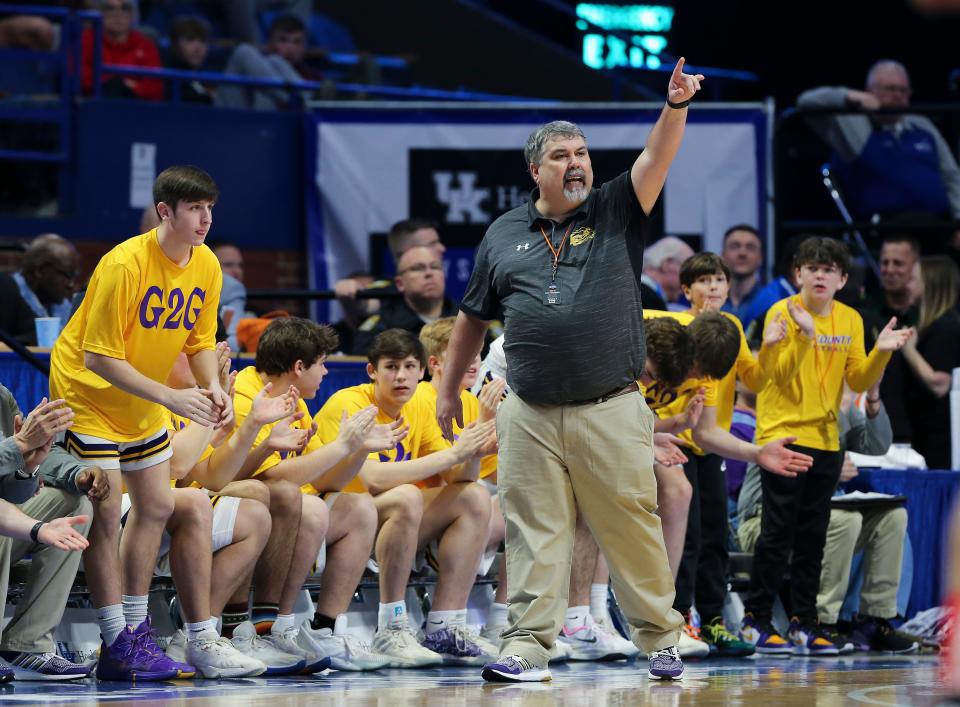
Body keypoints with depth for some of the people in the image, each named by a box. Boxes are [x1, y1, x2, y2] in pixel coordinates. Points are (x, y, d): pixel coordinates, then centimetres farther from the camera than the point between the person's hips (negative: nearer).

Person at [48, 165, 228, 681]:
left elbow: (199, 339, 6)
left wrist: (213, 388, -15)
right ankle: (116, 647, -7)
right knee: (105, 511, -11)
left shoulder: (207, 266, -7)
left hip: (145, 404, 8)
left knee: (156, 506, 7)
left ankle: (135, 633, 17)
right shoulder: (123, 265, -28)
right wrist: (171, 398, -32)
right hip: (88, 391, -8)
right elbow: (99, 358, -27)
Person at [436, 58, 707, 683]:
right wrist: (450, 390, 22)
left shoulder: (616, 214, 7)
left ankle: (661, 638, 10)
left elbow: (656, 159, -10)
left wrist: (676, 106, -27)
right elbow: (473, 318, 21)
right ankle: (529, 645, 2)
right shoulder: (504, 235, 12)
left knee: (632, 526, 0)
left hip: (612, 410, -2)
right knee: (534, 532, 0)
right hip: (529, 415, 2)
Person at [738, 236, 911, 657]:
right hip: (783, 434, -5)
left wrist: (881, 352, -10)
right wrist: (804, 335, -29)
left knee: (813, 536, 8)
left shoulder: (850, 321, 8)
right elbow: (779, 375, -16)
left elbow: (859, 382, 6)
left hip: (825, 440, 5)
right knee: (778, 532, -7)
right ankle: (756, 621, -1)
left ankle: (804, 623, 12)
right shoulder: (783, 314, -8)